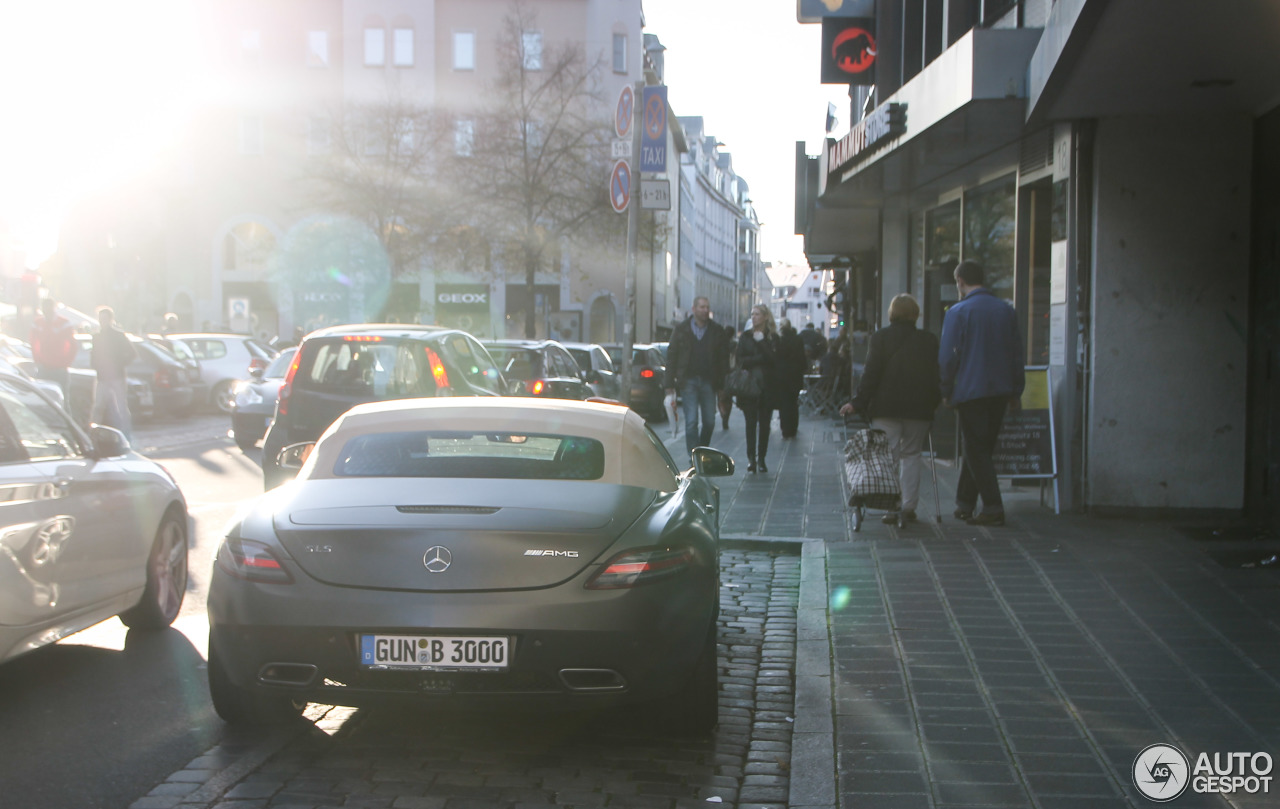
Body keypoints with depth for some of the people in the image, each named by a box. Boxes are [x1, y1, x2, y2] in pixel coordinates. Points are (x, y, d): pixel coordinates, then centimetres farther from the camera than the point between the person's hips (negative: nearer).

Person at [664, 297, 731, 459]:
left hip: (708, 382, 2)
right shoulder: (681, 330, 5)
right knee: (691, 421, -6)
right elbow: (671, 357, 4)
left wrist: (721, 385, 0)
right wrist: (670, 384, -2)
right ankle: (694, 457, -3)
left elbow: (723, 359, 6)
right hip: (688, 381, -2)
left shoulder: (717, 332, 6)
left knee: (709, 421, 4)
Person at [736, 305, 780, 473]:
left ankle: (761, 458, 7)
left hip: (767, 386, 0)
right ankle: (751, 458, -2)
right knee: (751, 423, -4)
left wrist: (761, 341, -12)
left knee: (764, 423, 1)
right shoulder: (745, 336, 9)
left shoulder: (773, 338, 5)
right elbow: (740, 360, 2)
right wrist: (760, 358, -10)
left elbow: (773, 359, -8)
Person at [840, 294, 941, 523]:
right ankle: (909, 506, 7)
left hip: (885, 408, -2)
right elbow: (936, 376, 6)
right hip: (919, 409, 2)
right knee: (911, 455, 11)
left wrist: (857, 402, -6)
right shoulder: (929, 340, 4)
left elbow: (871, 374, -8)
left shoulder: (879, 338, -3)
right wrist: (934, 401, 17)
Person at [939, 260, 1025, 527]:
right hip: (1000, 391, 6)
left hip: (971, 391, -6)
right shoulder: (1006, 310, 9)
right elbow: (1016, 352, 11)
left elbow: (947, 357, -9)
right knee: (981, 448, 14)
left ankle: (993, 509, -8)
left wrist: (946, 392, 1)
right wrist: (1016, 390, 17)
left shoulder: (958, 312, -8)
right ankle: (965, 504, 20)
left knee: (976, 450, -1)